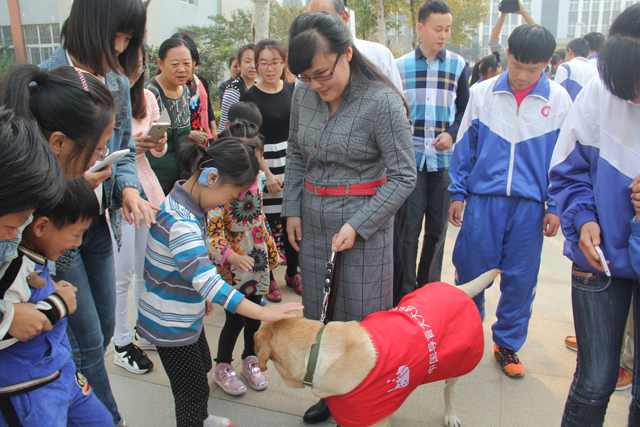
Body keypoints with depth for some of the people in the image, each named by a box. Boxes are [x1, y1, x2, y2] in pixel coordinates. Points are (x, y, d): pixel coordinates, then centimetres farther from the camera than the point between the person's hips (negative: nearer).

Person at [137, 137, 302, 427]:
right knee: (193, 389, 3)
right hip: (169, 324, -10)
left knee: (202, 367, 28)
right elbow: (206, 278, -42)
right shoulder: (181, 223, -34)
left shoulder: (184, 203, -1)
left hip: (186, 314, 10)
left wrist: (202, 296, 18)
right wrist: (262, 312, -43)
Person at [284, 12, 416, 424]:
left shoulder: (382, 102, -17)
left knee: (360, 318, 7)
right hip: (313, 221, 6)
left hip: (365, 224, -6)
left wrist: (357, 225, -17)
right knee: (317, 316, 15)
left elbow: (403, 176, -13)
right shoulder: (304, 95, 0)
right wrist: (292, 209, 7)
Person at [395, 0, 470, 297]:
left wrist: (452, 133, -5)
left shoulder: (458, 65, 8)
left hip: (444, 159, 2)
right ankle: (406, 291, 14)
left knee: (437, 228, 9)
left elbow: (465, 109, 12)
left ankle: (429, 288, 25)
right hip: (409, 158, -1)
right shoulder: (400, 66, 5)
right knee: (408, 226, 1)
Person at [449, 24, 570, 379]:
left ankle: (507, 343, 27)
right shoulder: (482, 93, 2)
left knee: (520, 279, 8)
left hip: (529, 205, 1)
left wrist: (555, 207, 3)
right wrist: (458, 193, 6)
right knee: (471, 271, 5)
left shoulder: (559, 100, 2)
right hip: (484, 199, 0)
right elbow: (465, 147, 8)